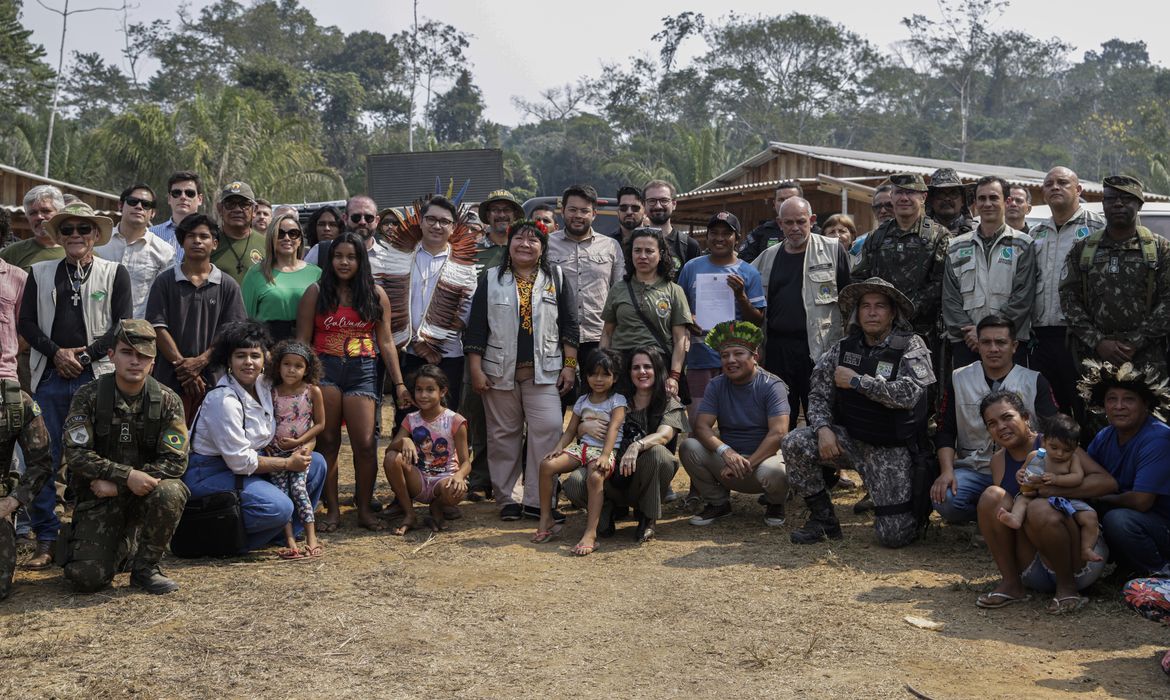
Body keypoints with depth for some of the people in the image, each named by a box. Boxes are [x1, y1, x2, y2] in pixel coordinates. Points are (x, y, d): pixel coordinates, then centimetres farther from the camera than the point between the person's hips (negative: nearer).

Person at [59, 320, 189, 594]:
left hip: (144, 492, 1)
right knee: (87, 577, -18)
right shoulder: (88, 397, -6)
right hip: (98, 497, 0)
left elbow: (175, 461, -12)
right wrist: (127, 476, -28)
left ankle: (145, 567, -9)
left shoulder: (168, 402, -6)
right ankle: (116, 545, 20)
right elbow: (76, 454, -14)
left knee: (170, 492, -35)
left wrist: (116, 484, -19)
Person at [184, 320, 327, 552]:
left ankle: (283, 533, 13)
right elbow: (241, 461, -22)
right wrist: (288, 463, -14)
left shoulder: (264, 385, 0)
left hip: (248, 467, 9)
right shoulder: (224, 400, -24)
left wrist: (299, 448, -1)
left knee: (315, 463, 3)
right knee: (279, 507, -29)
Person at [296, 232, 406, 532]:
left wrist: (399, 382, 4)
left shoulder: (375, 295, 7)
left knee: (365, 444, -5)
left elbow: (386, 342, 8)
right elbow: (302, 340, 3)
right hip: (324, 370, 0)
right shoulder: (316, 293, 4)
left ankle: (364, 509, 8)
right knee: (327, 442, 4)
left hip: (363, 372, 0)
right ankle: (332, 509, 13)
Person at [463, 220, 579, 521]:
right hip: (500, 371, 0)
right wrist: (475, 369, -3)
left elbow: (569, 325, 7)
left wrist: (569, 366, 0)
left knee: (548, 429, -10)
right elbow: (476, 327, 4)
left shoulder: (556, 278, 8)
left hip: (543, 371, 0)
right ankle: (508, 498, 14)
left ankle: (536, 499, -3)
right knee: (503, 434, 5)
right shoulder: (491, 279, 6)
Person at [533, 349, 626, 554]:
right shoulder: (582, 401, 17)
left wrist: (605, 456, -29)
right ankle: (546, 520, -9)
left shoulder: (617, 401, 1)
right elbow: (570, 431, 14)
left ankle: (590, 535, -42)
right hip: (582, 447, 6)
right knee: (547, 464, -18)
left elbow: (613, 429, -14)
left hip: (605, 450, -6)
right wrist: (558, 448, -7)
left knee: (595, 477, -38)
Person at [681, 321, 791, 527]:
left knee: (772, 471, -38)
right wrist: (726, 452, -27)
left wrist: (748, 463, -27)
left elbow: (778, 433, -19)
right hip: (726, 461, 4)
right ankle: (718, 503, 3)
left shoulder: (772, 385, -8)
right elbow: (701, 426, -9)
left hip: (764, 456, -3)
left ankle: (775, 504, 2)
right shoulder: (716, 386, 3)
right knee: (688, 447, -20)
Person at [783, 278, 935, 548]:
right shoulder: (843, 348, 2)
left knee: (895, 535, -10)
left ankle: (910, 505, 29)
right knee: (795, 444, -23)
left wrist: (856, 381, -18)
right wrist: (823, 429, -16)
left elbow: (907, 394, -25)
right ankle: (822, 518, -3)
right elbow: (819, 395, 3)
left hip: (891, 451, -3)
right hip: (849, 438, 3)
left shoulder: (910, 347, -9)